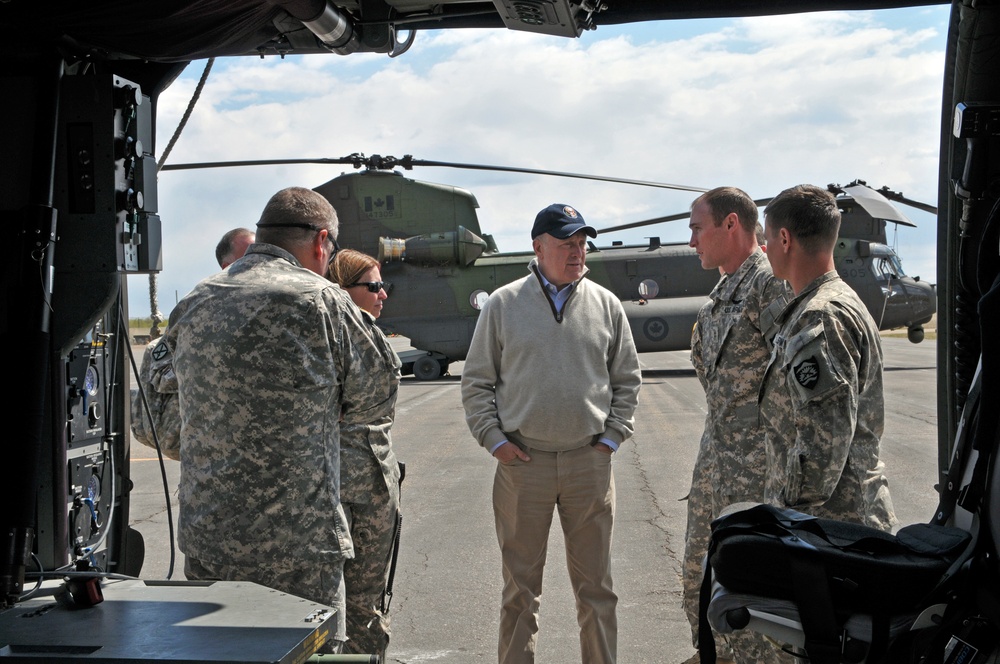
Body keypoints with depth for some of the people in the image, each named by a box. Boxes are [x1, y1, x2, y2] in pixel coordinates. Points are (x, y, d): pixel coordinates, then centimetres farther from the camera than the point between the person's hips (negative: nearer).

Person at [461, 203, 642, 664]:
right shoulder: (503, 305, 2)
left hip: (590, 460, 1)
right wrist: (494, 439, -3)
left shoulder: (605, 305, 6)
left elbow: (627, 379, 13)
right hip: (522, 459, -1)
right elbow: (476, 381, 6)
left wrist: (611, 437, 5)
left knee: (595, 583, 9)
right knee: (521, 585, 7)